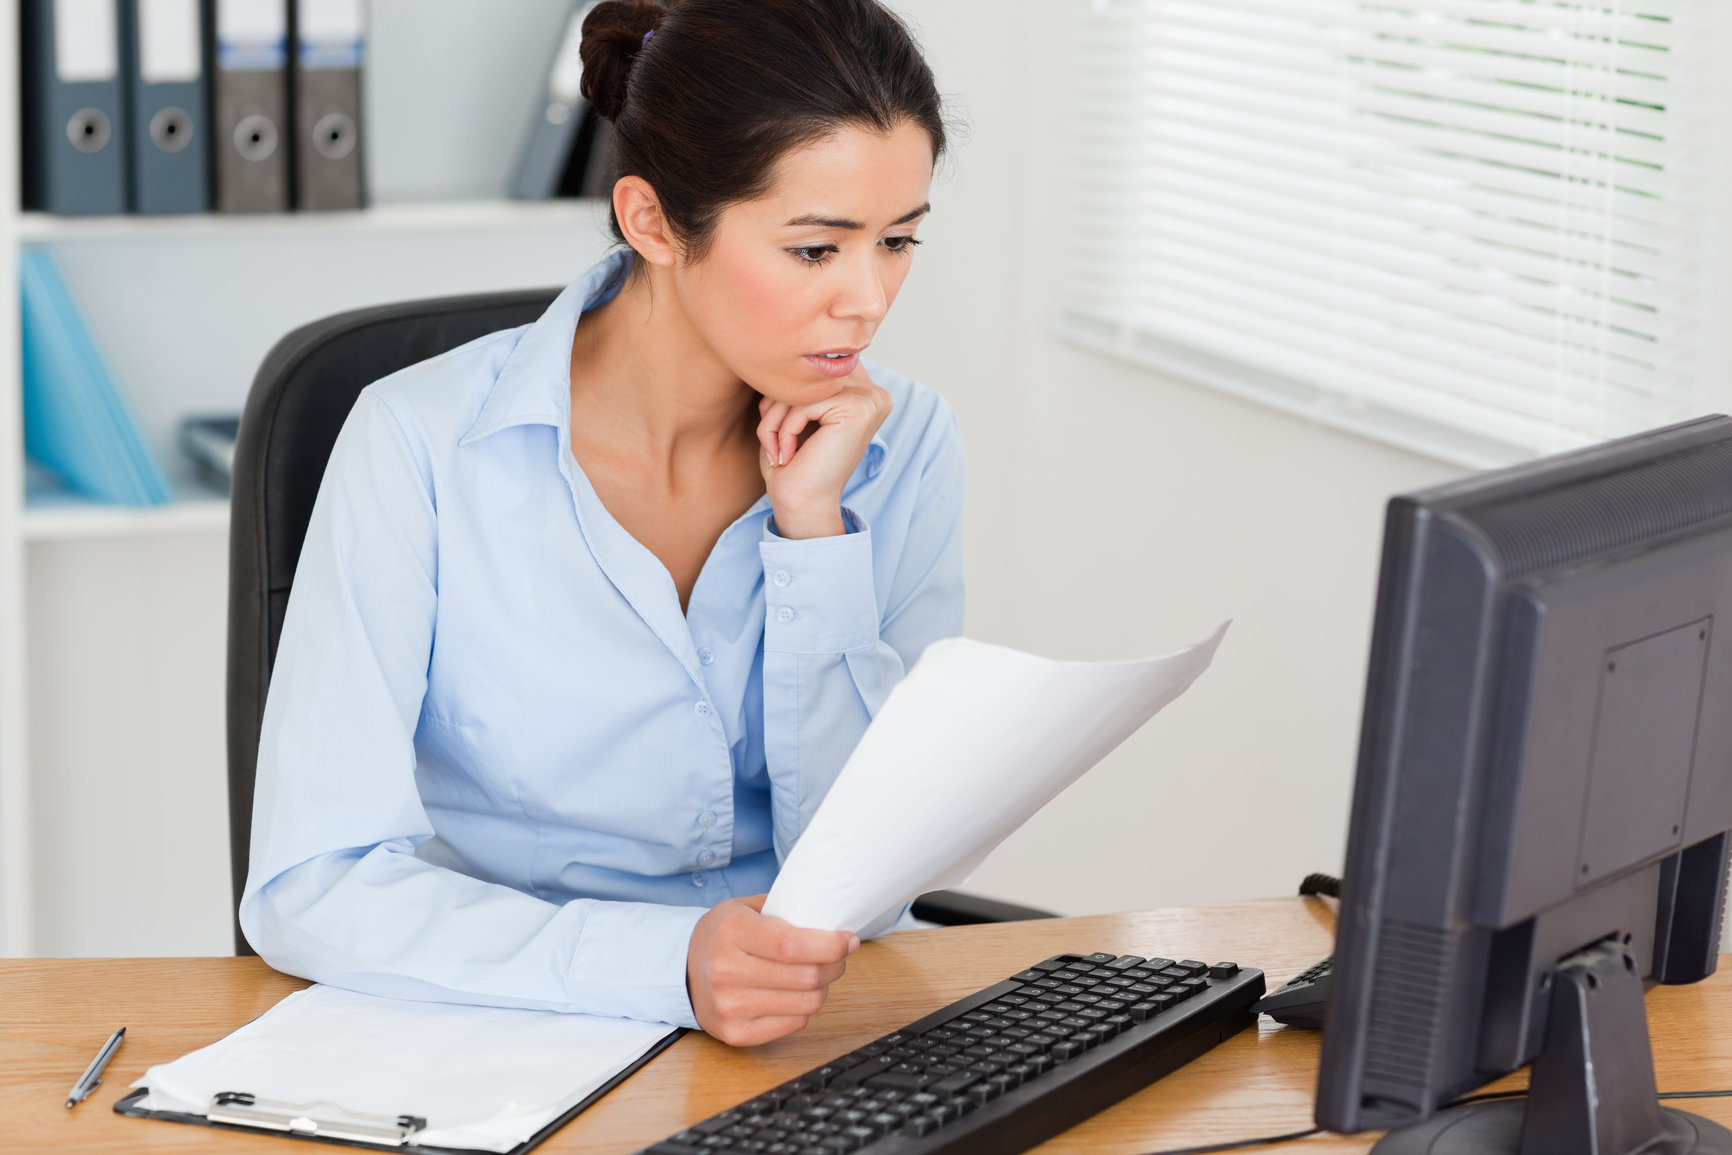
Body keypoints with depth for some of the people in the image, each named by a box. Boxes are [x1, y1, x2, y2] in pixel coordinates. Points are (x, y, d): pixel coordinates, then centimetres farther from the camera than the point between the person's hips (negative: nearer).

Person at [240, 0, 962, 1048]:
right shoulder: (426, 447, -11)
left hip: (797, 1042, 3)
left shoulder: (903, 448, -1)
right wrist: (670, 964, -29)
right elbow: (311, 888, -17)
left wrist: (815, 531, -14)